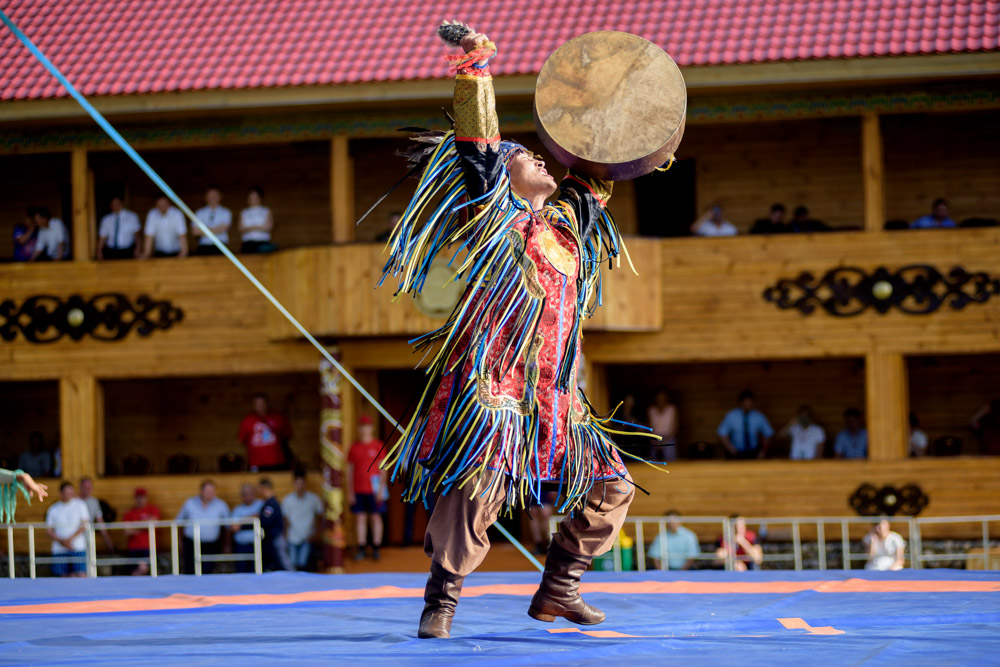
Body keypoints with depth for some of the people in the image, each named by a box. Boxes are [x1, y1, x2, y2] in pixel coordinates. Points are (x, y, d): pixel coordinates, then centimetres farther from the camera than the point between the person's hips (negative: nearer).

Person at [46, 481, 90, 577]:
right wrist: (61, 541, -11)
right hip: (59, 550, 2)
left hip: (78, 548, -2)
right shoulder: (53, 509, 7)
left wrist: (70, 539, -12)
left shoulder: (80, 504, 4)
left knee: (81, 576, -14)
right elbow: (49, 531, 6)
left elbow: (84, 526, -2)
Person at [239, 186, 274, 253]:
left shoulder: (266, 211, 12)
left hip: (263, 243, -1)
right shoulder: (244, 213, 16)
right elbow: (241, 230, 6)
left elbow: (269, 227, 0)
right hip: (248, 243, 1)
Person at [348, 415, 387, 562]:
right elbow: (349, 471, 11)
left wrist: (381, 489, -6)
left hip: (374, 490, -2)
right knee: (360, 518, 3)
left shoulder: (378, 446, 2)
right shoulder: (354, 448, 8)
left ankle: (376, 548, 5)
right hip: (358, 490, 2)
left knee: (375, 517, 1)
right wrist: (349, 492, 6)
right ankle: (361, 548, 7)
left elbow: (383, 469, 1)